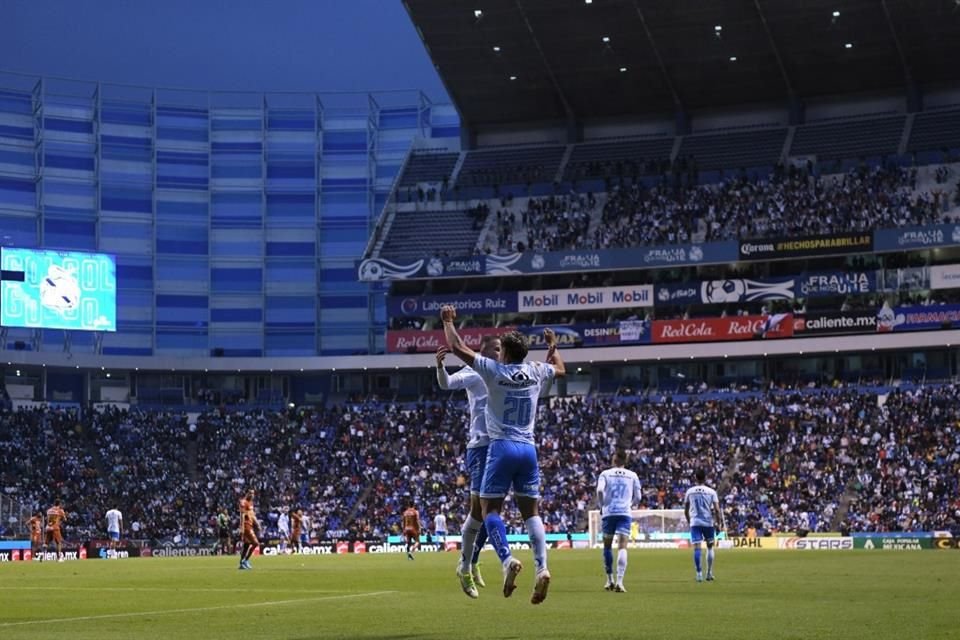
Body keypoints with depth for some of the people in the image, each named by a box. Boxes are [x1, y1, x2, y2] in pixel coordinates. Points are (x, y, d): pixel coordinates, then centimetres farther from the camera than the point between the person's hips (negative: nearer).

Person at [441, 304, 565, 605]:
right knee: (530, 511, 6)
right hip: (528, 448, 4)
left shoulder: (494, 370, -5)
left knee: (489, 508, 1)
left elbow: (457, 347, 0)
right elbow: (560, 369, 31)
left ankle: (507, 559, -20)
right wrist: (553, 345, 46)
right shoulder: (536, 372, 7)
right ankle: (542, 567, -11)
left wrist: (448, 321, 14)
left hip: (503, 447, -4)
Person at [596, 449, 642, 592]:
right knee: (622, 547, -7)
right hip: (625, 513, 0)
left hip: (608, 513, 0)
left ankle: (610, 580, 22)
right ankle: (619, 582, -22)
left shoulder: (605, 474, 5)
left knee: (607, 546, 16)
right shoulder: (632, 476, 10)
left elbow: (600, 490, -11)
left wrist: (602, 505, 3)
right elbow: (637, 497, 9)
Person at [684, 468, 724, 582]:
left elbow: (686, 510, 8)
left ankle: (699, 574, -13)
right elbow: (717, 510, -7)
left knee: (696, 548, -4)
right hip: (708, 522, 0)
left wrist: (689, 521, 23)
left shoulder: (689, 491, 3)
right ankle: (709, 573, 17)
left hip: (695, 523, 0)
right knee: (710, 547, 16)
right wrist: (719, 523, 1)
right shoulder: (711, 492, -1)